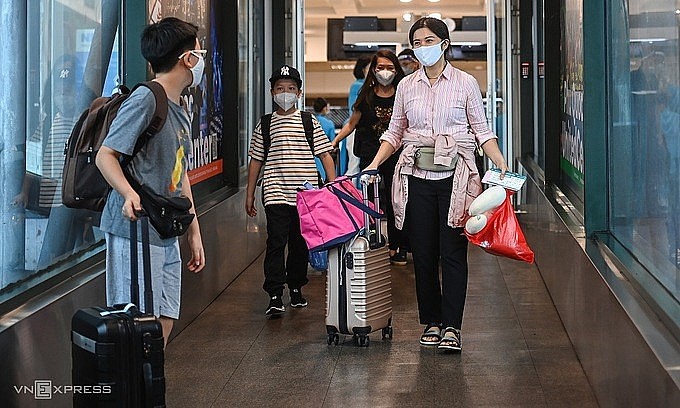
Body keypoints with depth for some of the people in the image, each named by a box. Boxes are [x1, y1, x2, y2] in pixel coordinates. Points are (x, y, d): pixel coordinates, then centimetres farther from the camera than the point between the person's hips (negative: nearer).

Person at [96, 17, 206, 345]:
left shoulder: (180, 111, 18)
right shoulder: (145, 99, -11)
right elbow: (105, 155, -14)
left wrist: (194, 232, 23)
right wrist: (128, 193, -32)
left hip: (167, 237, 9)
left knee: (163, 324, 10)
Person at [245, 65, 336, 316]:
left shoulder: (310, 123, 6)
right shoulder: (265, 125, 7)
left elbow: (325, 155, 6)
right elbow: (256, 161, 12)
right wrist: (250, 194, 12)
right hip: (275, 194, -1)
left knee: (301, 243, 9)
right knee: (276, 242, -9)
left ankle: (296, 288, 26)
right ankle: (275, 296, -8)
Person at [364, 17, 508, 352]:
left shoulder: (465, 83, 3)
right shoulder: (406, 86, 10)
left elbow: (482, 131, 5)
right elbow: (394, 133, 14)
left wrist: (502, 165, -7)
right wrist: (375, 164, 1)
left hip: (454, 176, -3)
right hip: (416, 177, 3)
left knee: (453, 252, -6)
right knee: (423, 253, 5)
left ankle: (451, 326, -4)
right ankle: (431, 322, 14)